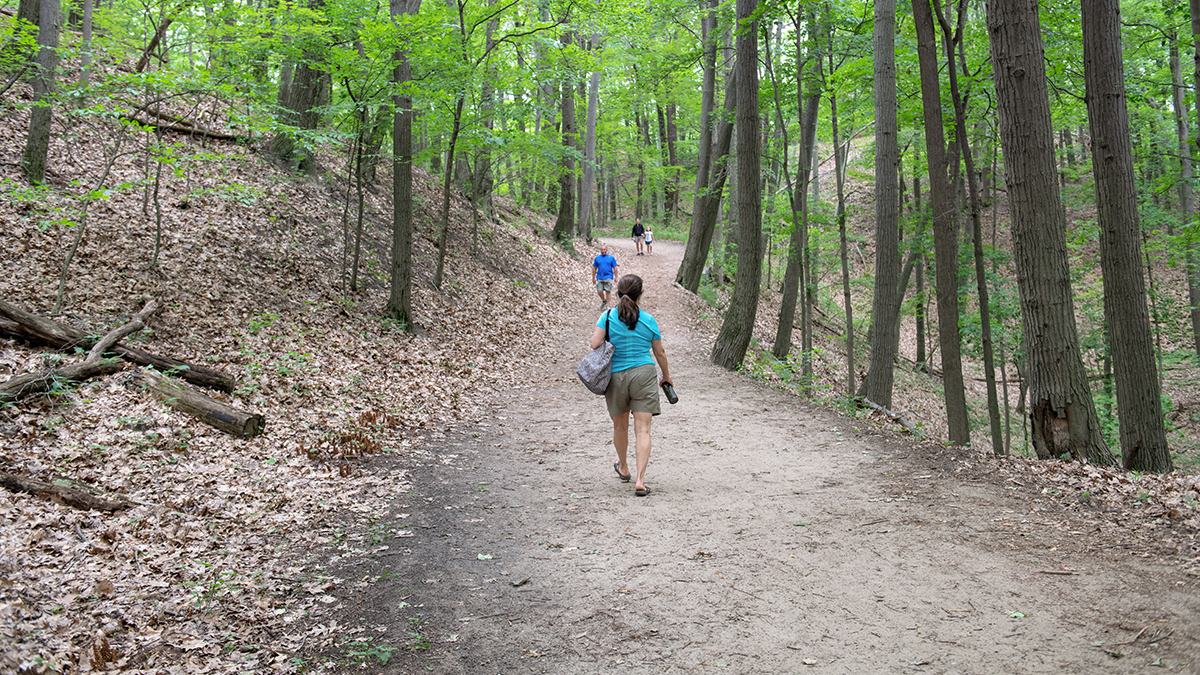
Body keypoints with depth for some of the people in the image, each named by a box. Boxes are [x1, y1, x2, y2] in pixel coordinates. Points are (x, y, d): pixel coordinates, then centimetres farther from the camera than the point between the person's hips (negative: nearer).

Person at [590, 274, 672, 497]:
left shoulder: (608, 316, -2)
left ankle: (623, 468, 41)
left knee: (620, 426, 21)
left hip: (616, 376, 1)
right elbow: (660, 353, 8)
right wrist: (666, 376, 23)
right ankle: (640, 480, -11)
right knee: (643, 430, -2)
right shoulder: (648, 320, 1)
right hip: (644, 375, -1)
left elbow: (595, 344, -12)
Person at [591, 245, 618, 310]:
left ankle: (607, 305, 3)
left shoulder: (611, 258, 5)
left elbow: (615, 268, 4)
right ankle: (603, 300, 27)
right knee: (599, 292, -2)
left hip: (608, 277, -2)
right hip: (599, 277, 2)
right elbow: (594, 269, 13)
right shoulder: (597, 258, 9)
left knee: (607, 291, -6)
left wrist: (616, 277, -3)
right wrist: (593, 278, 10)